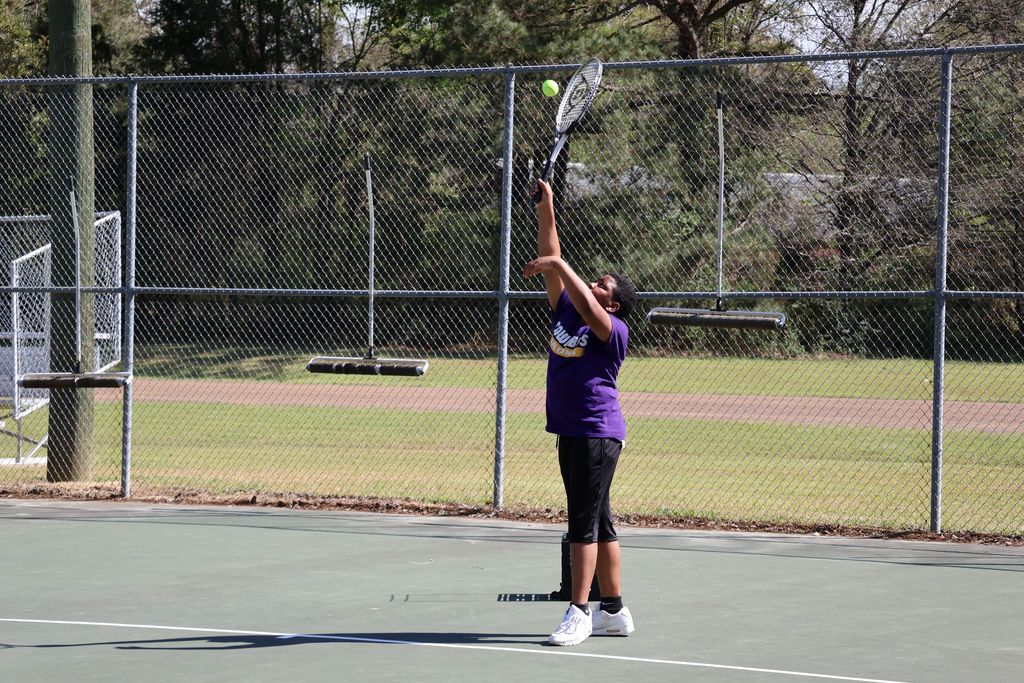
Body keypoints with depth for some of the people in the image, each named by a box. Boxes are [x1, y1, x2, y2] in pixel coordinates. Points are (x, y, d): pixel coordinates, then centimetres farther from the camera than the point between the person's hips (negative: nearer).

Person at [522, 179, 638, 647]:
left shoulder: (613, 329, -8)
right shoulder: (565, 312, 12)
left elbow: (588, 307, -29)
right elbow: (551, 261, 10)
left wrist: (558, 264, -25)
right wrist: (546, 211, 3)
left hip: (598, 434, -8)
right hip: (570, 433, 8)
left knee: (584, 525, -10)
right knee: (598, 525, 12)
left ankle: (578, 614, -10)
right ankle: (614, 611, 18)